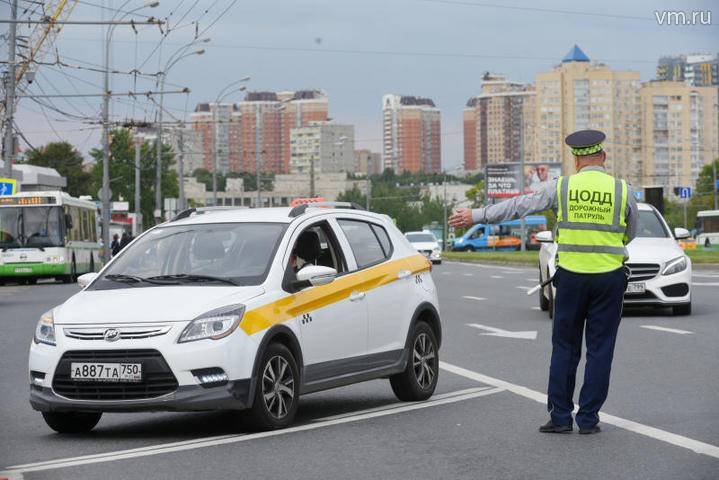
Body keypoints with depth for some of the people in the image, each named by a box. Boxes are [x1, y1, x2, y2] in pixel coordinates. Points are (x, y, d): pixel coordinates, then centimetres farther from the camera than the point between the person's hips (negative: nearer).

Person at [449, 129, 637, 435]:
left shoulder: (561, 187, -2)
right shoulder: (623, 191, -1)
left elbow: (518, 206, 4)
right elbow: (629, 234, 12)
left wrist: (476, 216, 13)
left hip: (571, 276, 0)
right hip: (610, 277, 0)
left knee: (565, 348, 8)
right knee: (600, 349, 6)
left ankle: (560, 416, 7)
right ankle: (588, 418, 5)